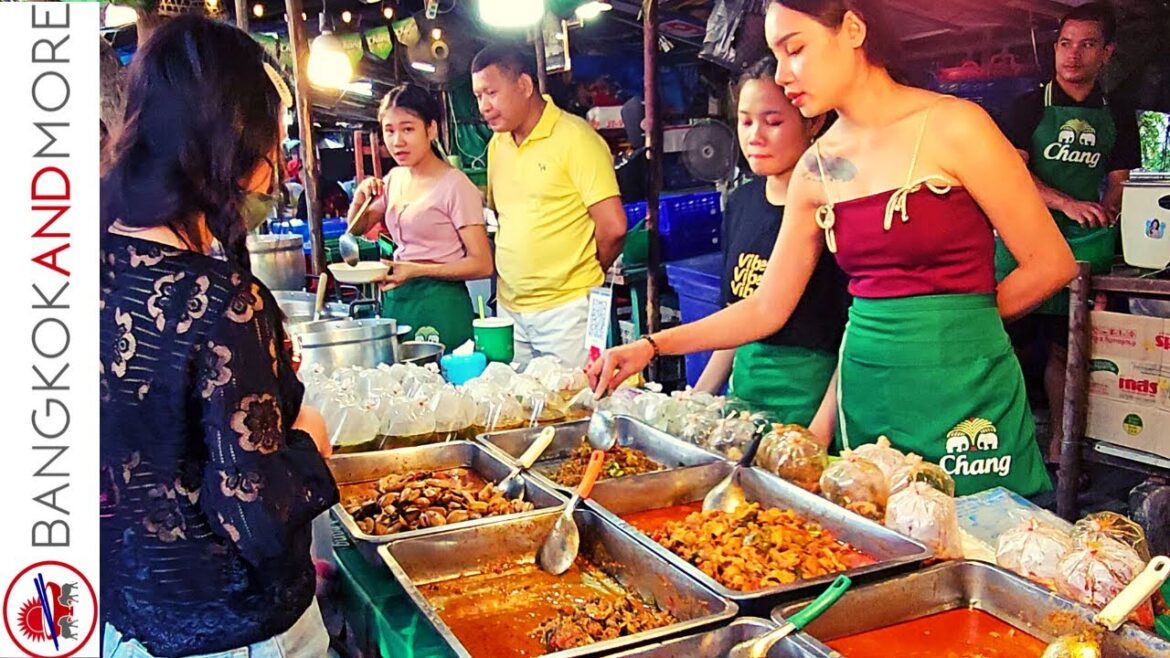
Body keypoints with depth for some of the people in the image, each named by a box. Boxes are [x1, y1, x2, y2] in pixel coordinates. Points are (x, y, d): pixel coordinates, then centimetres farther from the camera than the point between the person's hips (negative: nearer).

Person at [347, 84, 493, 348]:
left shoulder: (455, 185, -12)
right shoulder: (394, 179, 8)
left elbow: (481, 264, -14)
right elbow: (358, 227, 22)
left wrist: (418, 271, -23)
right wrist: (360, 198, 1)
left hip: (440, 305, -6)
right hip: (396, 299, 6)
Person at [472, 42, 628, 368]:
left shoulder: (575, 138, -10)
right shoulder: (497, 144, 11)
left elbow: (613, 228, -14)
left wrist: (582, 277, 2)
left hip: (566, 309, -6)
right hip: (509, 308, 6)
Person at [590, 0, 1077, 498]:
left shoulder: (952, 126, -9)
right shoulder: (816, 170, 6)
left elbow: (1051, 264, -5)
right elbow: (767, 308, 7)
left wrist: (961, 317, 5)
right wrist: (652, 347, 0)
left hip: (962, 387, -4)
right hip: (867, 387, 5)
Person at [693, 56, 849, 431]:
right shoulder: (741, 203, 9)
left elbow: (855, 332, -14)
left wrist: (819, 432, -19)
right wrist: (696, 400, 11)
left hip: (811, 395, -5)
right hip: (745, 387, 6)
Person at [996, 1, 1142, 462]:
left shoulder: (1118, 118, 15)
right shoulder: (1029, 107, 5)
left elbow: (1119, 184, 14)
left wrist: (1104, 216, -8)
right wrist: (1067, 204, -21)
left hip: (1084, 250, 3)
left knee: (1065, 350, 5)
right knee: (1010, 344, -5)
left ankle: (1058, 444, 12)